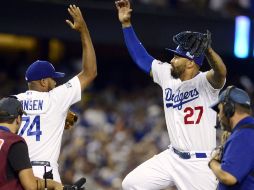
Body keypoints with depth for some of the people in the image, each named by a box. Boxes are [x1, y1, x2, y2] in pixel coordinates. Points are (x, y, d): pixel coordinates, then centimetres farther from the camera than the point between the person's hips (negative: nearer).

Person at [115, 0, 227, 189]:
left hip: (200, 164, -7)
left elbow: (221, 73, -37)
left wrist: (207, 49, -58)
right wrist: (126, 24, 11)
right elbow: (141, 57, 15)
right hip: (172, 157, 7)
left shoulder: (205, 82, -15)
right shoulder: (167, 76, 6)